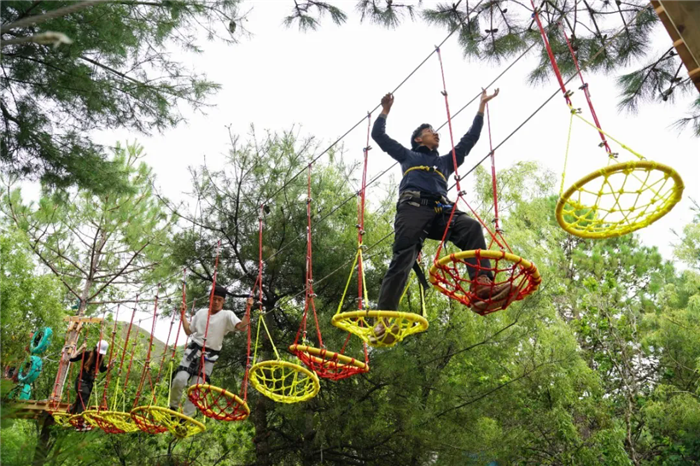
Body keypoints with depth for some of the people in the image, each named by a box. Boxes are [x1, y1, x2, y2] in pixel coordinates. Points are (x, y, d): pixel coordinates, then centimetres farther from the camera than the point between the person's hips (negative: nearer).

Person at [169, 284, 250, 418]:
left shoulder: (227, 315, -1)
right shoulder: (201, 312, 12)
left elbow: (242, 327, -18)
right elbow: (189, 331, 20)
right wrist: (183, 315, 15)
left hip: (209, 356, -2)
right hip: (193, 350, 2)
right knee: (180, 379, -15)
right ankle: (173, 407, 11)